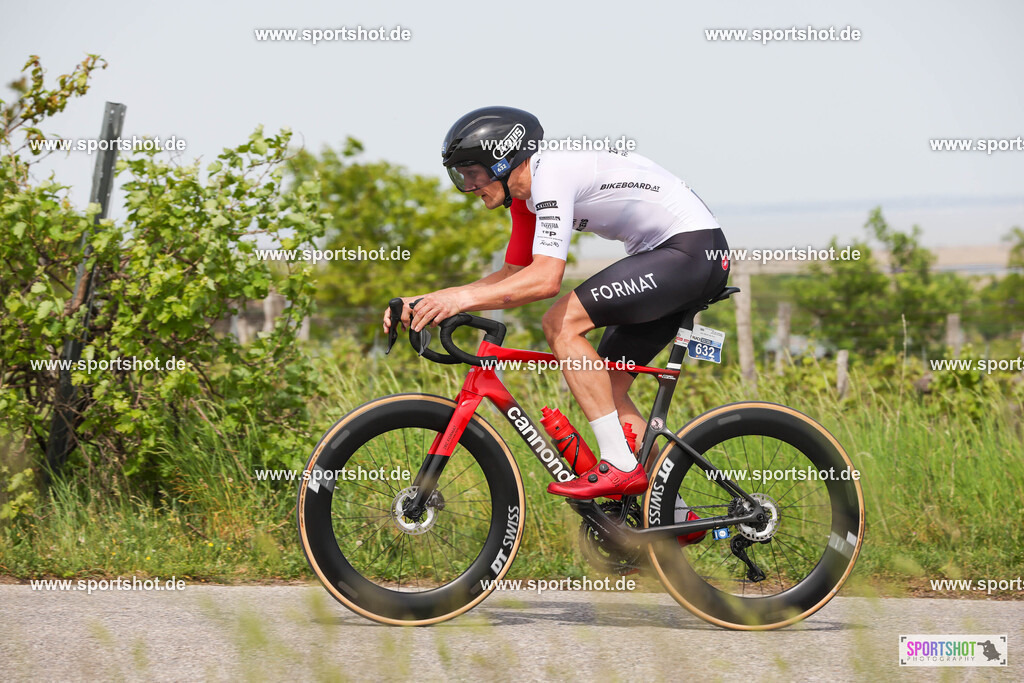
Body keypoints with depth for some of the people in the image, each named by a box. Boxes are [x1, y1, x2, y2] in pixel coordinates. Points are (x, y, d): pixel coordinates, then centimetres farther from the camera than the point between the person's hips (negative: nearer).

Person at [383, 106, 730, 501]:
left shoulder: (551, 174, -19)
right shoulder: (526, 196, 11)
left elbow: (545, 278, -29)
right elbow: (511, 277, 20)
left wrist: (462, 299, -30)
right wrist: (424, 301, 10)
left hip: (692, 248, -10)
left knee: (560, 324, -17)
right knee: (606, 387, 8)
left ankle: (620, 467, -16)